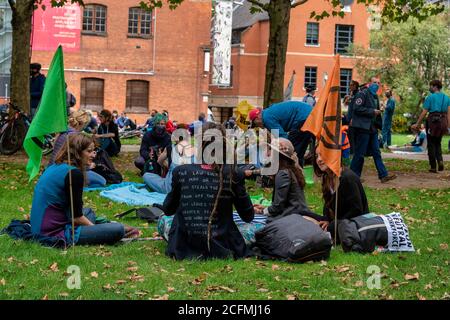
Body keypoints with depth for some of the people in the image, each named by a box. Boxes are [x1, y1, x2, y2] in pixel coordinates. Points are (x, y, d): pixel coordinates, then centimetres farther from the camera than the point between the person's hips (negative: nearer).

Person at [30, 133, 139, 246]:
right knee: (118, 229, -15)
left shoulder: (54, 167, 14)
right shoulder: (74, 173, -14)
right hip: (56, 234, -10)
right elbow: (76, 216, -12)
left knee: (89, 212, 34)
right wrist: (96, 228, 3)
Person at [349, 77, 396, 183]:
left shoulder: (375, 96, 19)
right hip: (362, 127, -9)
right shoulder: (363, 93, -9)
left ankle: (383, 175, 7)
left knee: (376, 153, 7)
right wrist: (372, 111, -16)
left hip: (372, 128, 9)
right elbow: (357, 108, -19)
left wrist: (379, 125, 17)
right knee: (359, 153, -4)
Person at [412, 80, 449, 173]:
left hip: (432, 121, -5)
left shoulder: (431, 97, -5)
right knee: (438, 143, 19)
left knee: (431, 144, 5)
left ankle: (433, 167, 6)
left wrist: (417, 124, 0)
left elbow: (424, 112, -6)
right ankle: (440, 160, -6)